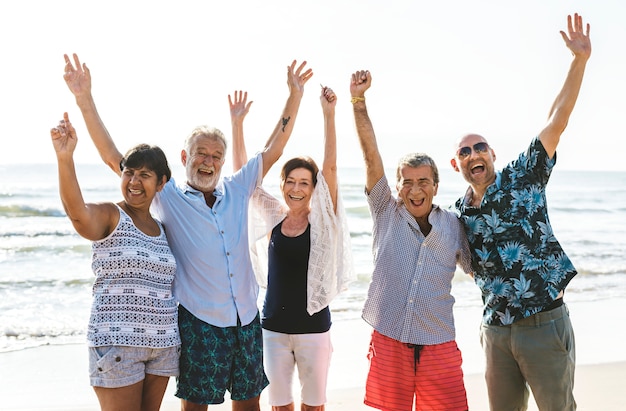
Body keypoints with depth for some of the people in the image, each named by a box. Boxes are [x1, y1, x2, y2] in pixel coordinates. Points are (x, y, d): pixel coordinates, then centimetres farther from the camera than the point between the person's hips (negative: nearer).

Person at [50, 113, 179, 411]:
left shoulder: (162, 229, 13)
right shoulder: (109, 216, -5)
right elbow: (76, 211, -30)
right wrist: (64, 158, -44)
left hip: (163, 342, 6)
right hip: (116, 342, -6)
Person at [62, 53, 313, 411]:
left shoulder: (237, 191, 6)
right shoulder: (168, 198, -3)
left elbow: (273, 150, 11)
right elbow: (113, 157, -5)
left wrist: (295, 95, 8)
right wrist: (85, 100, -11)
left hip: (248, 318, 4)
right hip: (199, 321, -4)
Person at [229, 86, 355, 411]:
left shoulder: (321, 220, -5)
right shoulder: (273, 217, 2)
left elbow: (330, 166, -15)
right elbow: (242, 172, 1)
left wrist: (329, 114, -23)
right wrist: (237, 123, -5)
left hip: (313, 326, -2)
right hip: (274, 326, 2)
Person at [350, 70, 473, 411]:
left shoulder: (454, 226, 4)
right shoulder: (386, 213, 1)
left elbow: (478, 267, 15)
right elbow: (371, 154, -5)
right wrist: (358, 99, -10)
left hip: (439, 345, 1)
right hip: (388, 341, 0)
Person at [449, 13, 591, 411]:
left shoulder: (523, 177, -3)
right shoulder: (459, 213, 8)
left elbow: (557, 122, -12)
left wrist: (580, 61, -18)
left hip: (545, 323, -4)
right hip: (496, 329, 4)